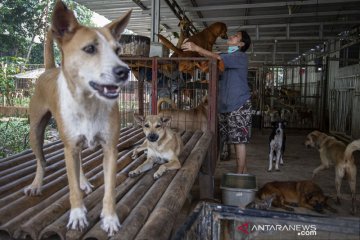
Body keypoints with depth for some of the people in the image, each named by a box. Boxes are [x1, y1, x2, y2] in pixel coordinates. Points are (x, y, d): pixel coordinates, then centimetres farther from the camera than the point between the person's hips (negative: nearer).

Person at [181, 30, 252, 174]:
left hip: (239, 106, -8)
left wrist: (197, 48, -30)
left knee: (239, 140, -3)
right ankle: (243, 170, 24)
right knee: (237, 140, 12)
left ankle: (240, 174, 6)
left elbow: (218, 58, -24)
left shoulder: (241, 56, -9)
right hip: (226, 105, 8)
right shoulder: (226, 58, 17)